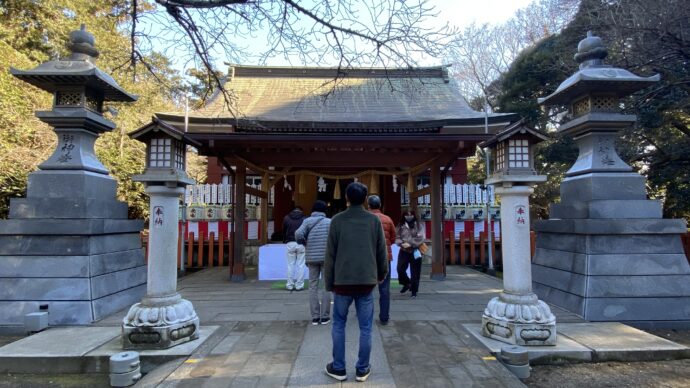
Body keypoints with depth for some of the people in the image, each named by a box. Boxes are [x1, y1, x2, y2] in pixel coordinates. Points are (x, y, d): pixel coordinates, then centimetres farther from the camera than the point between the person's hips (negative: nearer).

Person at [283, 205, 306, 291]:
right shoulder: (304, 219, 1)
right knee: (300, 265, 3)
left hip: (290, 243, 1)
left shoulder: (286, 218, 7)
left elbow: (284, 231, 11)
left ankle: (290, 285, 11)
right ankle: (299, 285, 4)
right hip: (301, 244, -1)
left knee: (290, 265, 8)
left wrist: (284, 241, 22)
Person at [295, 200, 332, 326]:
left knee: (313, 286, 9)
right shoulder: (329, 222, 0)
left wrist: (306, 242, 4)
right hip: (326, 257, -1)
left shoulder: (307, 221, 1)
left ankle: (315, 316, 9)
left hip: (312, 258, 1)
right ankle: (324, 316, 8)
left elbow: (298, 235, -14)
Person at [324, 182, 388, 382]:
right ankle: (362, 369, 18)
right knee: (365, 328, 10)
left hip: (342, 281, -1)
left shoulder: (337, 220, -4)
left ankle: (338, 368, 19)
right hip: (367, 281, 1)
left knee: (339, 325, 14)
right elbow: (382, 251, 4)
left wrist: (329, 282, 5)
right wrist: (382, 273, 21)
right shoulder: (374, 220, -1)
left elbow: (330, 254, -3)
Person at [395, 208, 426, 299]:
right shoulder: (400, 226, 7)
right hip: (404, 251, 2)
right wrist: (401, 243, -16)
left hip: (415, 251, -2)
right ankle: (406, 283, 18)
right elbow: (397, 238, 4)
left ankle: (414, 291, 16)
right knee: (400, 269, -11)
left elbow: (420, 238, -8)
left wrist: (410, 244, -16)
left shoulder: (419, 226, 1)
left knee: (415, 273, 2)